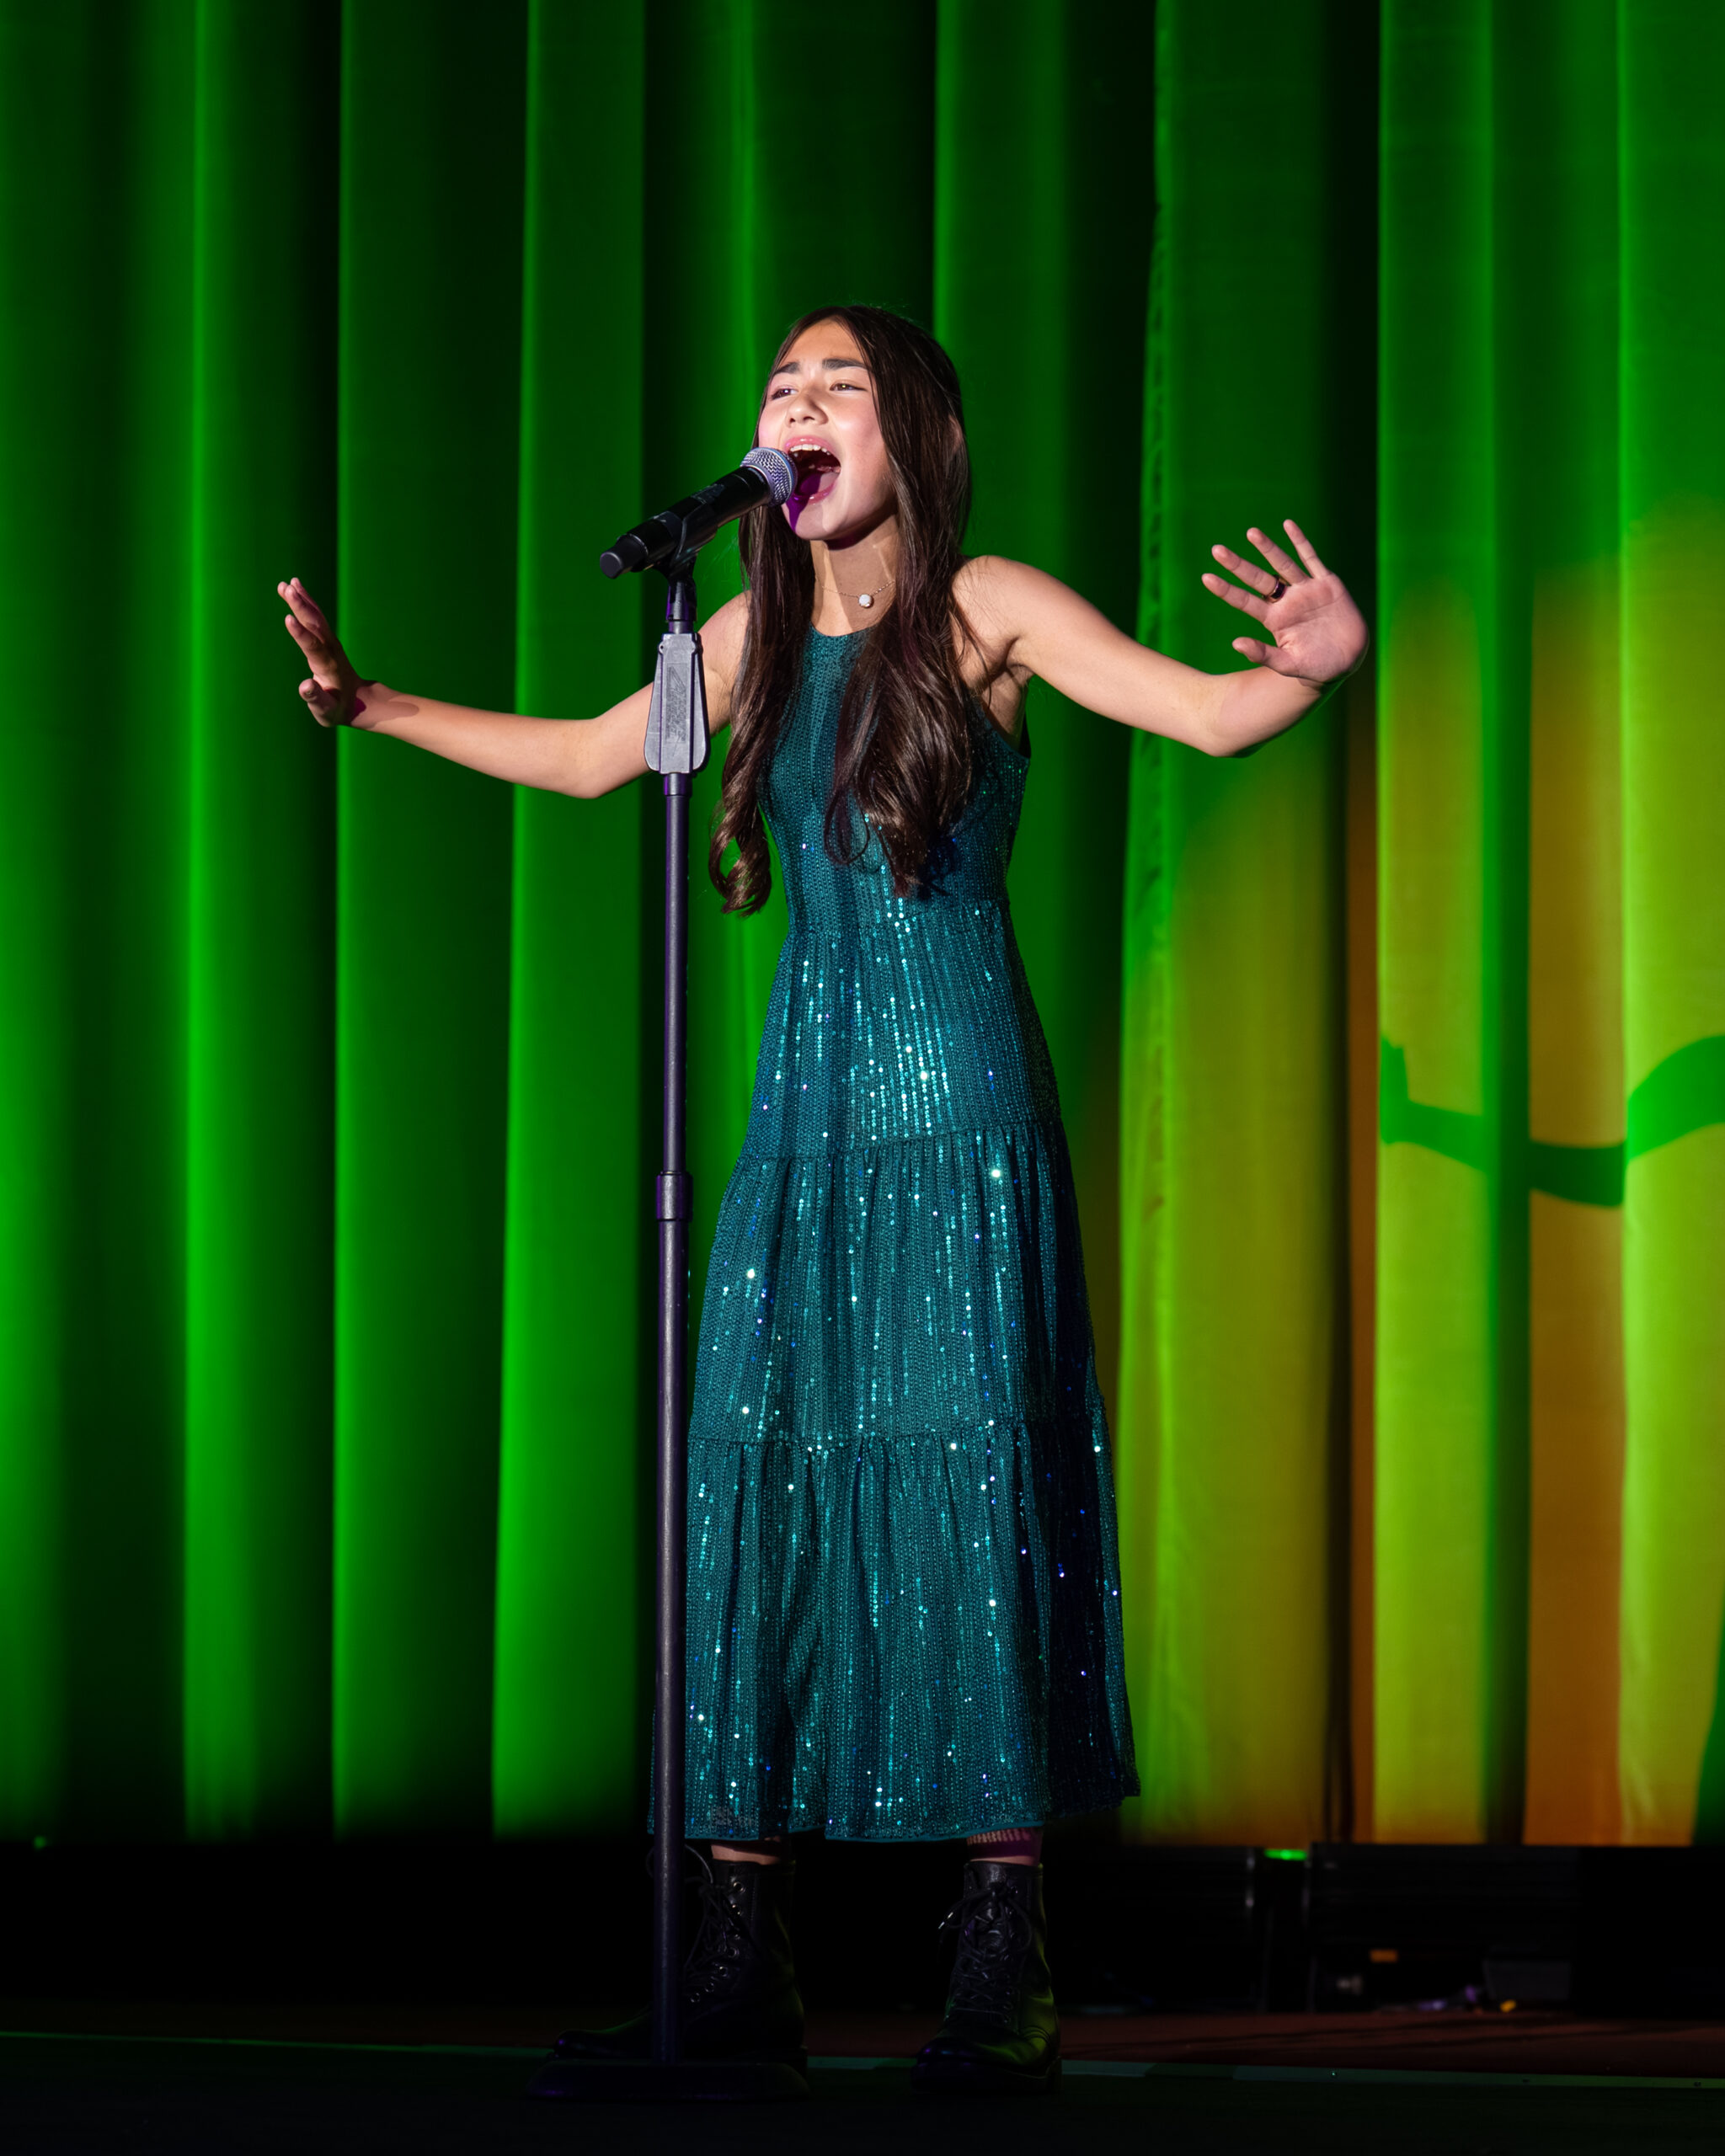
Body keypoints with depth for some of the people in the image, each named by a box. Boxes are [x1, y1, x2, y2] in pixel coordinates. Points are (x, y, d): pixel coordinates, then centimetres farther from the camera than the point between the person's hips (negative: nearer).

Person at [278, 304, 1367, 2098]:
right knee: (754, 1480, 0)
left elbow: (1210, 715, -12)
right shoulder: (761, 632, 11)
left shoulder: (988, 610, -3)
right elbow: (590, 758, 26)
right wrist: (371, 709, 26)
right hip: (806, 1100, 5)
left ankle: (1003, 1967, -5)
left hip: (960, 1097, -5)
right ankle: (742, 1962, 4)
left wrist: (1315, 668, -34)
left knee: (963, 1481, -8)